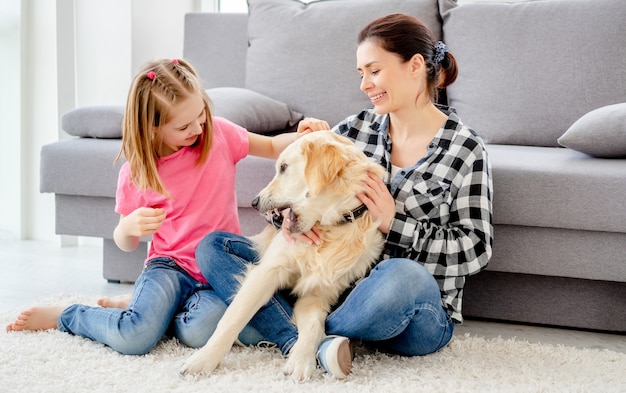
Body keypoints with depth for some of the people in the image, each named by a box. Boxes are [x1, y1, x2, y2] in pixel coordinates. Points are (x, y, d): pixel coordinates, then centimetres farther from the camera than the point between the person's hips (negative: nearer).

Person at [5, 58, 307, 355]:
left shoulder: (218, 133, -2)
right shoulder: (136, 174, -4)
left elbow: (272, 147, 14)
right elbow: (126, 245, 7)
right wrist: (129, 227, -18)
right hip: (171, 265, -1)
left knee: (198, 332, -33)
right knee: (131, 338, -29)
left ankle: (146, 308, 0)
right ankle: (66, 315, 4)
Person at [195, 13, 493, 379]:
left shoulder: (466, 150, -5)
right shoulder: (356, 129, 7)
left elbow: (477, 249, -8)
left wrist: (394, 223, -16)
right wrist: (289, 215, -15)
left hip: (416, 315, -5)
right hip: (336, 287, 5)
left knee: (403, 275, -42)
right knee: (213, 246, -5)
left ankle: (293, 335, -15)